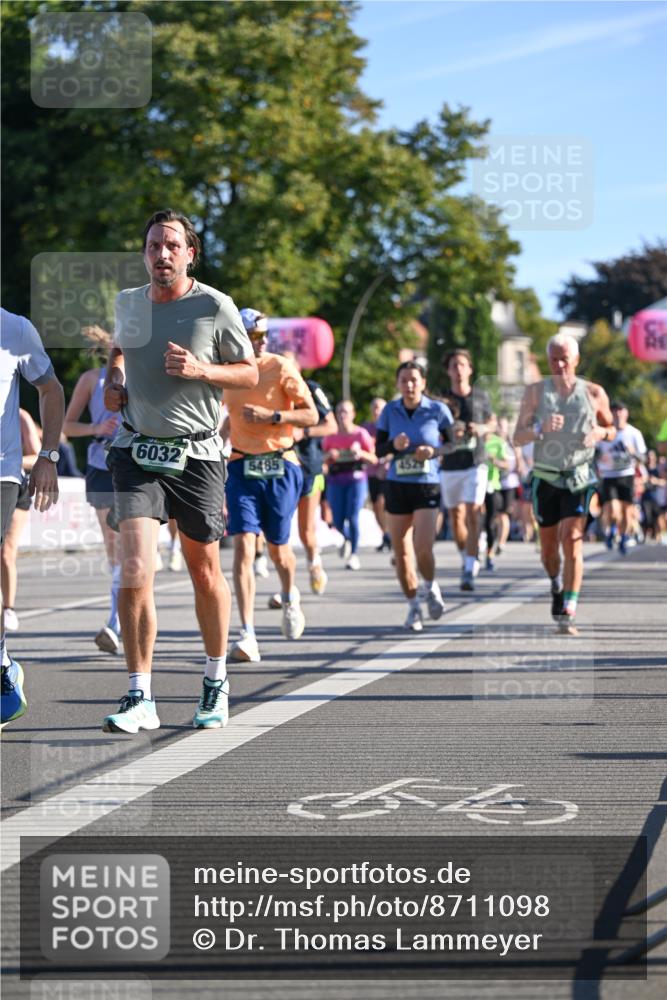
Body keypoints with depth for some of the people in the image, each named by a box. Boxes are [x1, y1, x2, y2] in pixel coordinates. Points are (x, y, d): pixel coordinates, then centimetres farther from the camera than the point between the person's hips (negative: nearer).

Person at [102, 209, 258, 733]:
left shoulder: (216, 307, -6)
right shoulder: (128, 302, 6)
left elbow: (250, 373, 1)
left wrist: (200, 370, -16)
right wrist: (114, 379, 7)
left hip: (197, 454, -2)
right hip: (137, 452, 2)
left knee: (205, 573, 10)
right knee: (134, 572, -13)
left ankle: (217, 681, 31)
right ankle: (140, 699, -9)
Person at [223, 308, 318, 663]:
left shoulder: (280, 368, -6)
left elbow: (311, 416, -9)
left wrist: (272, 416, -22)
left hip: (280, 466, -2)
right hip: (241, 467, 2)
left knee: (278, 549, 8)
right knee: (243, 546, -13)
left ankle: (290, 597, 44)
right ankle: (247, 636, -18)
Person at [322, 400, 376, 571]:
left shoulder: (361, 433, 1)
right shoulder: (331, 436, 7)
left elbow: (374, 459, 4)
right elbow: (322, 459, 13)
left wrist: (360, 453, -14)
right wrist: (329, 456, -8)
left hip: (356, 479, -2)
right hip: (336, 480, 2)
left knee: (352, 518, -12)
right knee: (338, 521, -1)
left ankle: (353, 555, -1)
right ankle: (347, 538, 33)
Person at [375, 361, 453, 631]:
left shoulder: (438, 410, -3)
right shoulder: (390, 411, 2)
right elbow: (378, 450, 7)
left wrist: (434, 451, -15)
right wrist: (394, 445, -14)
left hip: (428, 486, -3)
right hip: (397, 486, 3)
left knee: (423, 548, -15)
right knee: (401, 552, 3)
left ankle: (430, 587, 16)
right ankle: (413, 605, 21)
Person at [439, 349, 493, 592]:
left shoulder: (481, 397, 5)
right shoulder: (442, 399, 2)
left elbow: (490, 423, 18)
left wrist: (482, 429, -5)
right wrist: (448, 433, -15)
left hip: (475, 463, -2)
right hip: (449, 465, 2)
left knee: (473, 515, -15)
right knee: (456, 517, 9)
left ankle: (470, 571, -18)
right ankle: (467, 558, 33)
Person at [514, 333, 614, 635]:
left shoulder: (594, 393, 2)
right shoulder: (535, 392, 0)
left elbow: (611, 429, 15)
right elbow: (518, 438, -4)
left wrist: (601, 432, -9)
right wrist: (540, 428, -25)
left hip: (579, 477, -1)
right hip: (546, 477, 1)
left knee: (572, 540, -17)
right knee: (549, 548, 10)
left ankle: (567, 614, -19)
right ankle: (557, 585, 43)